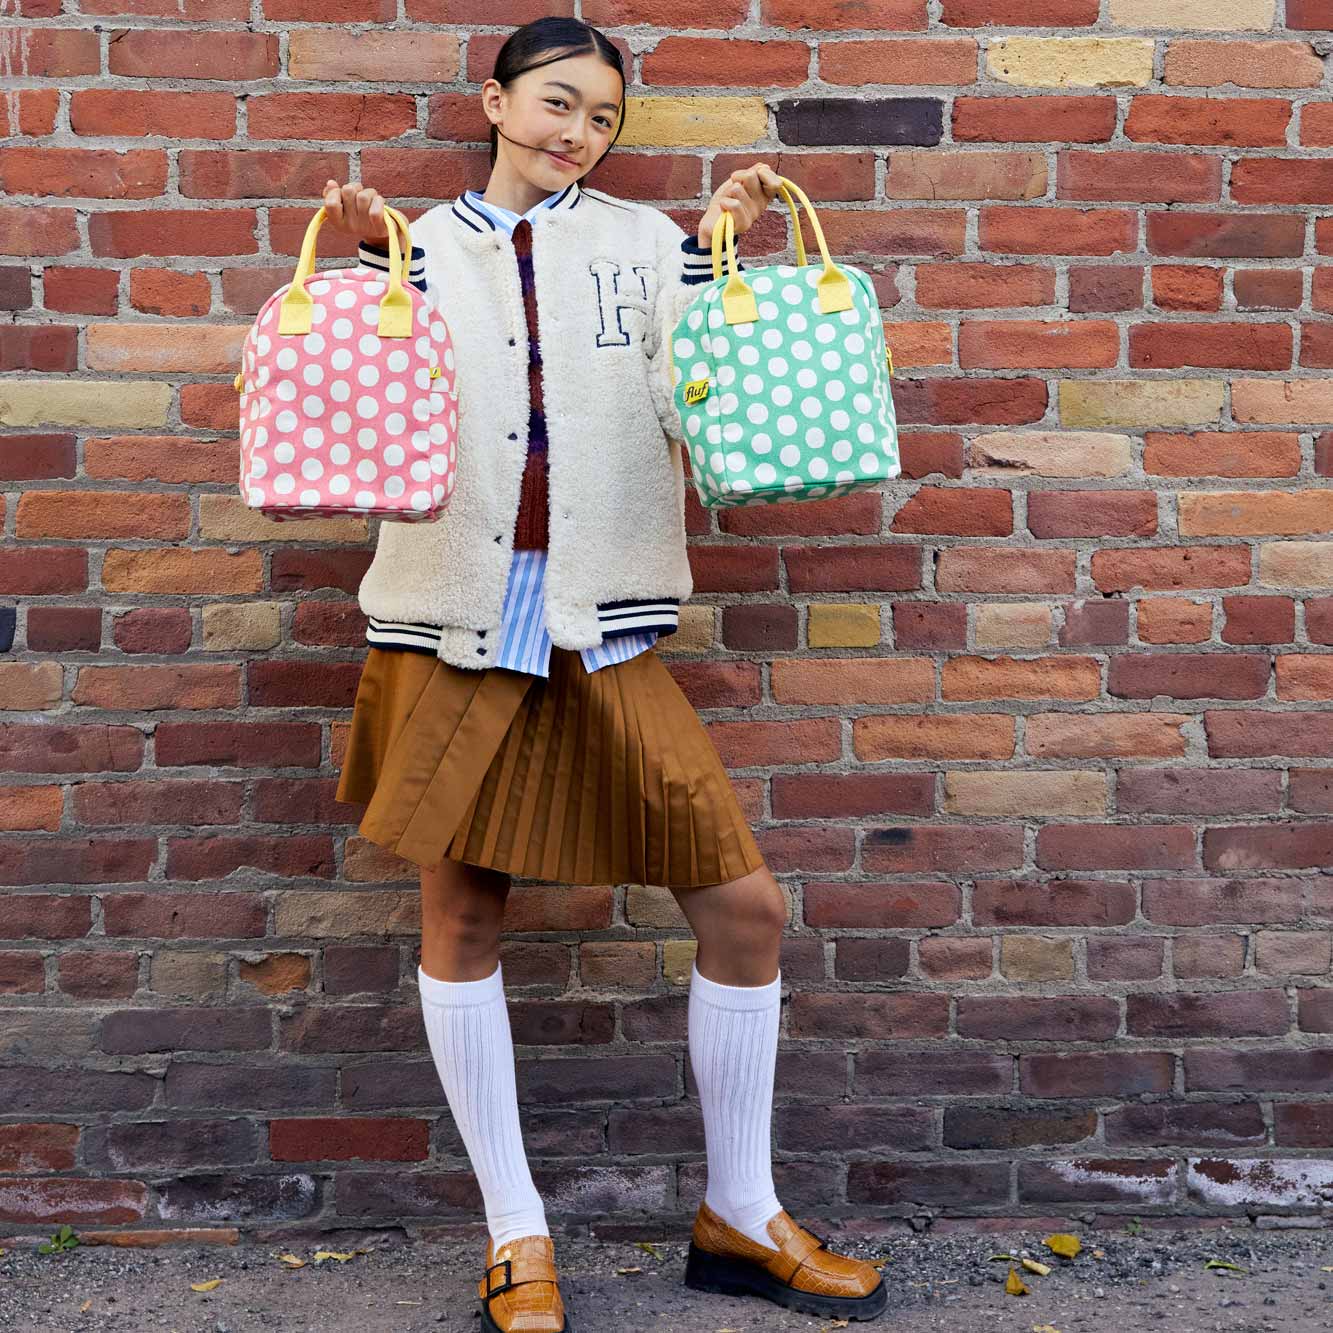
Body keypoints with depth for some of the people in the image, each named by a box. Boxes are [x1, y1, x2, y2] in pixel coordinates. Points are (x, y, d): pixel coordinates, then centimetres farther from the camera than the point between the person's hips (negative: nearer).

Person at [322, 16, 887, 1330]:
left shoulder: (647, 240, 9)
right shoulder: (423, 247, 10)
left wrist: (723, 250, -6)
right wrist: (373, 263, -3)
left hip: (603, 627, 0)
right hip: (455, 616, 0)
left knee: (745, 906, -3)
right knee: (461, 915, 4)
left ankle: (740, 1217, 17)